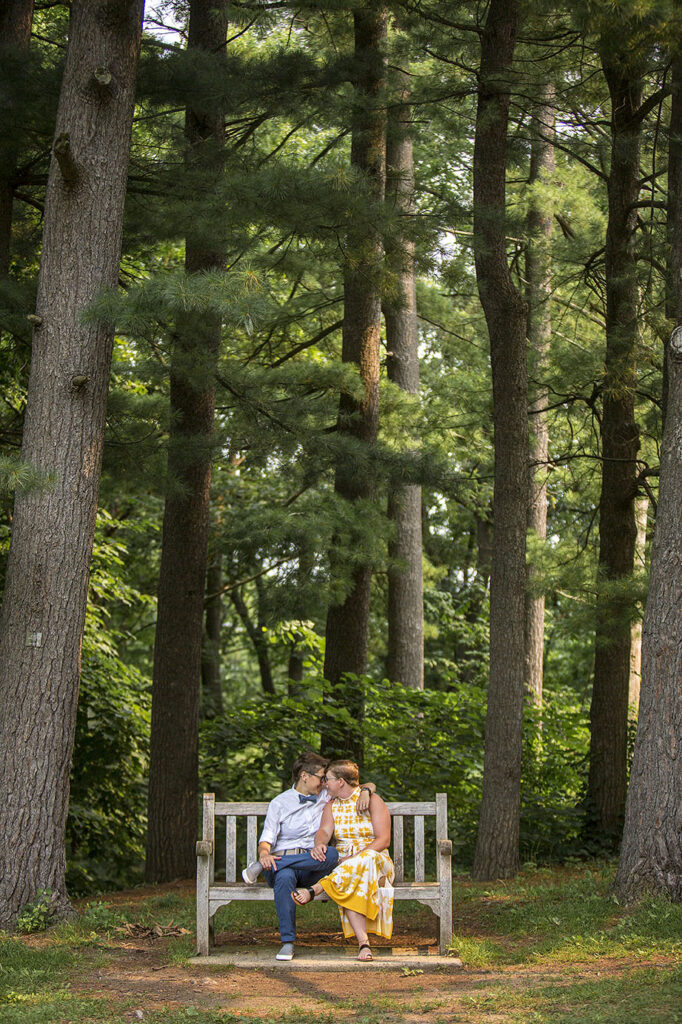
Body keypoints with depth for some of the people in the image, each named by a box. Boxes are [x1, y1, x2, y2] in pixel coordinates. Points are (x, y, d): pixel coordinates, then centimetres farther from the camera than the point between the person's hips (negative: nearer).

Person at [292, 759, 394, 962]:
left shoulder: (372, 801, 1)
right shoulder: (332, 806, 16)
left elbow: (383, 840, -7)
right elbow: (324, 831, -2)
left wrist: (355, 858, -20)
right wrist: (319, 844, -28)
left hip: (378, 863, -3)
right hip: (343, 863, 3)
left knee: (367, 858, -41)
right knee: (347, 888, -36)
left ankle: (314, 890, -50)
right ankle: (363, 942, -49)